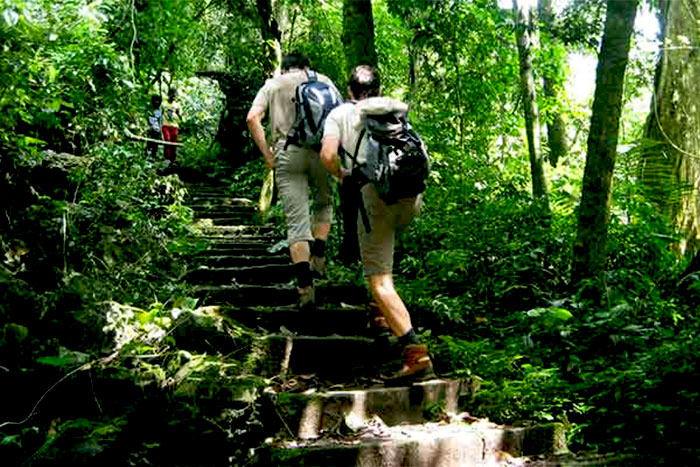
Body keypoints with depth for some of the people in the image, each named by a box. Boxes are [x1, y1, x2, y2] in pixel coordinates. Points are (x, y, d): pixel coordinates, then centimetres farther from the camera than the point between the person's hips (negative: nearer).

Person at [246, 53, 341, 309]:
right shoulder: (322, 80, 18)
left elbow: (252, 118, 3)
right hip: (321, 150, 0)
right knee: (323, 203, 27)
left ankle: (305, 286, -11)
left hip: (287, 153, 0)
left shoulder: (272, 83, 18)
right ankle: (318, 255, 12)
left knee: (296, 220, -1)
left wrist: (267, 155, 5)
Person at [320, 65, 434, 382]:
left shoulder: (340, 114, 12)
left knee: (379, 281, -4)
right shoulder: (395, 107, 22)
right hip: (411, 194, 5)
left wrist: (343, 177, 15)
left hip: (374, 193, -5)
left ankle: (416, 353, -17)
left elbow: (328, 155, -3)